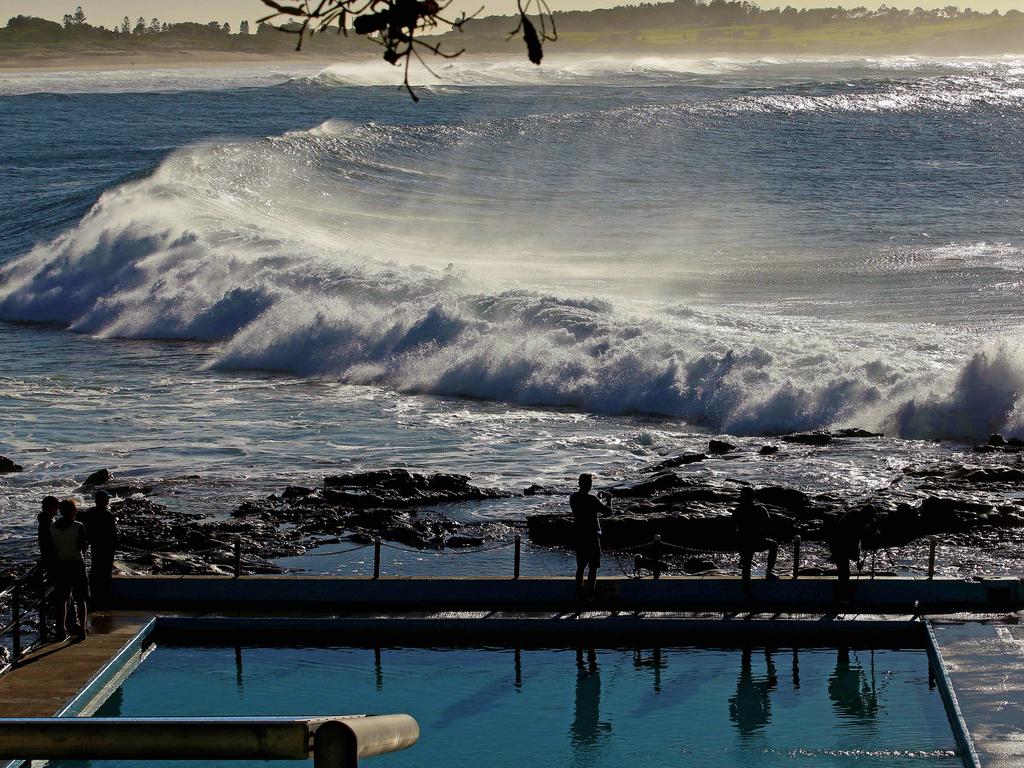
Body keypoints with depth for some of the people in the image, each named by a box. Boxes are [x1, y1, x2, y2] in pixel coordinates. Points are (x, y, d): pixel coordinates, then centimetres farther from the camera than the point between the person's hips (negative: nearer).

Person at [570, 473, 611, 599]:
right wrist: (608, 499, 4)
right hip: (592, 536, -6)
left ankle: (579, 592, 20)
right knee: (593, 567, 1)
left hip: (579, 536, 6)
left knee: (580, 566, 17)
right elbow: (608, 510, -14)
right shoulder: (592, 499, -18)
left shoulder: (573, 498, 3)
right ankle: (590, 594, 0)